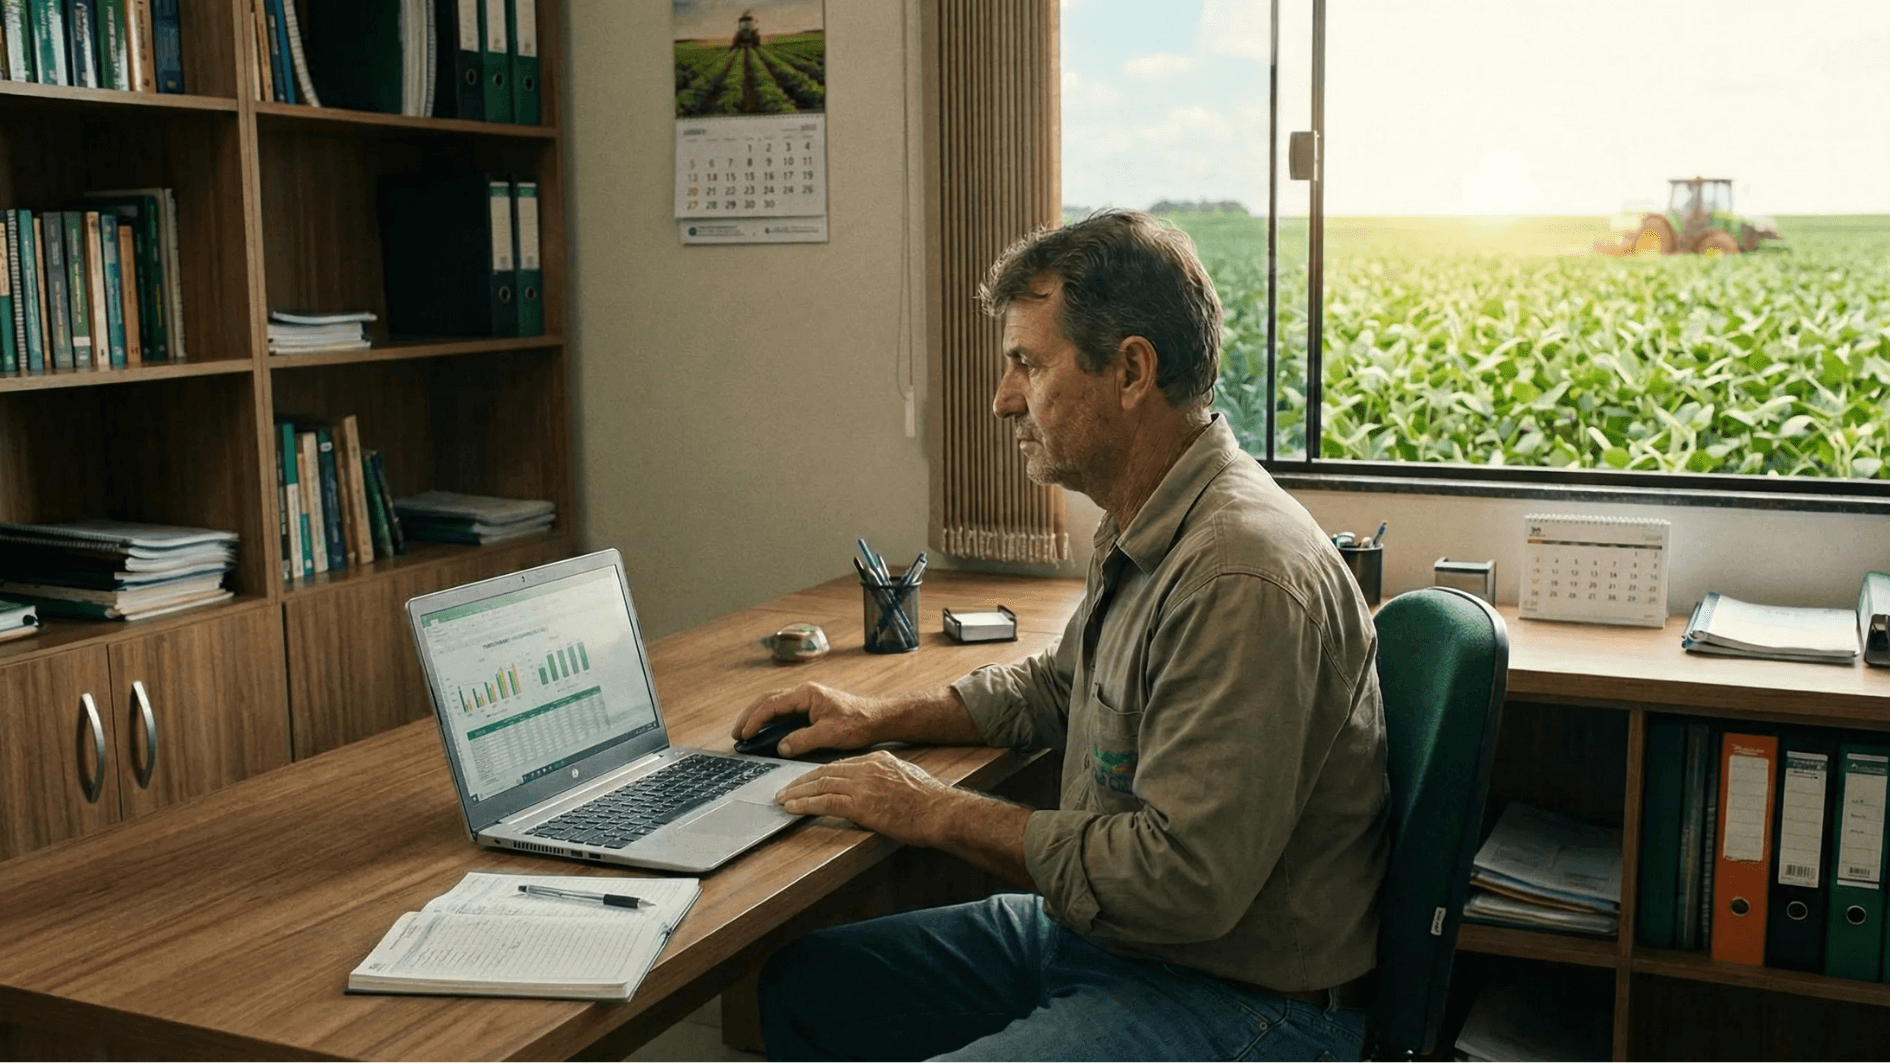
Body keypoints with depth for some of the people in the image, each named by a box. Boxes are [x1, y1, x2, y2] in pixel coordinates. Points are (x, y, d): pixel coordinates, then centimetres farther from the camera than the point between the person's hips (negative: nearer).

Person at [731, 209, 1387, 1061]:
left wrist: (942, 815, -19)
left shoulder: (1242, 576, -28)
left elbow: (1184, 880, -29)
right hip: (1096, 931, 10)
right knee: (801, 987, 11)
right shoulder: (1142, 531, 6)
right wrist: (883, 719, 11)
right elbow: (1059, 686, 24)